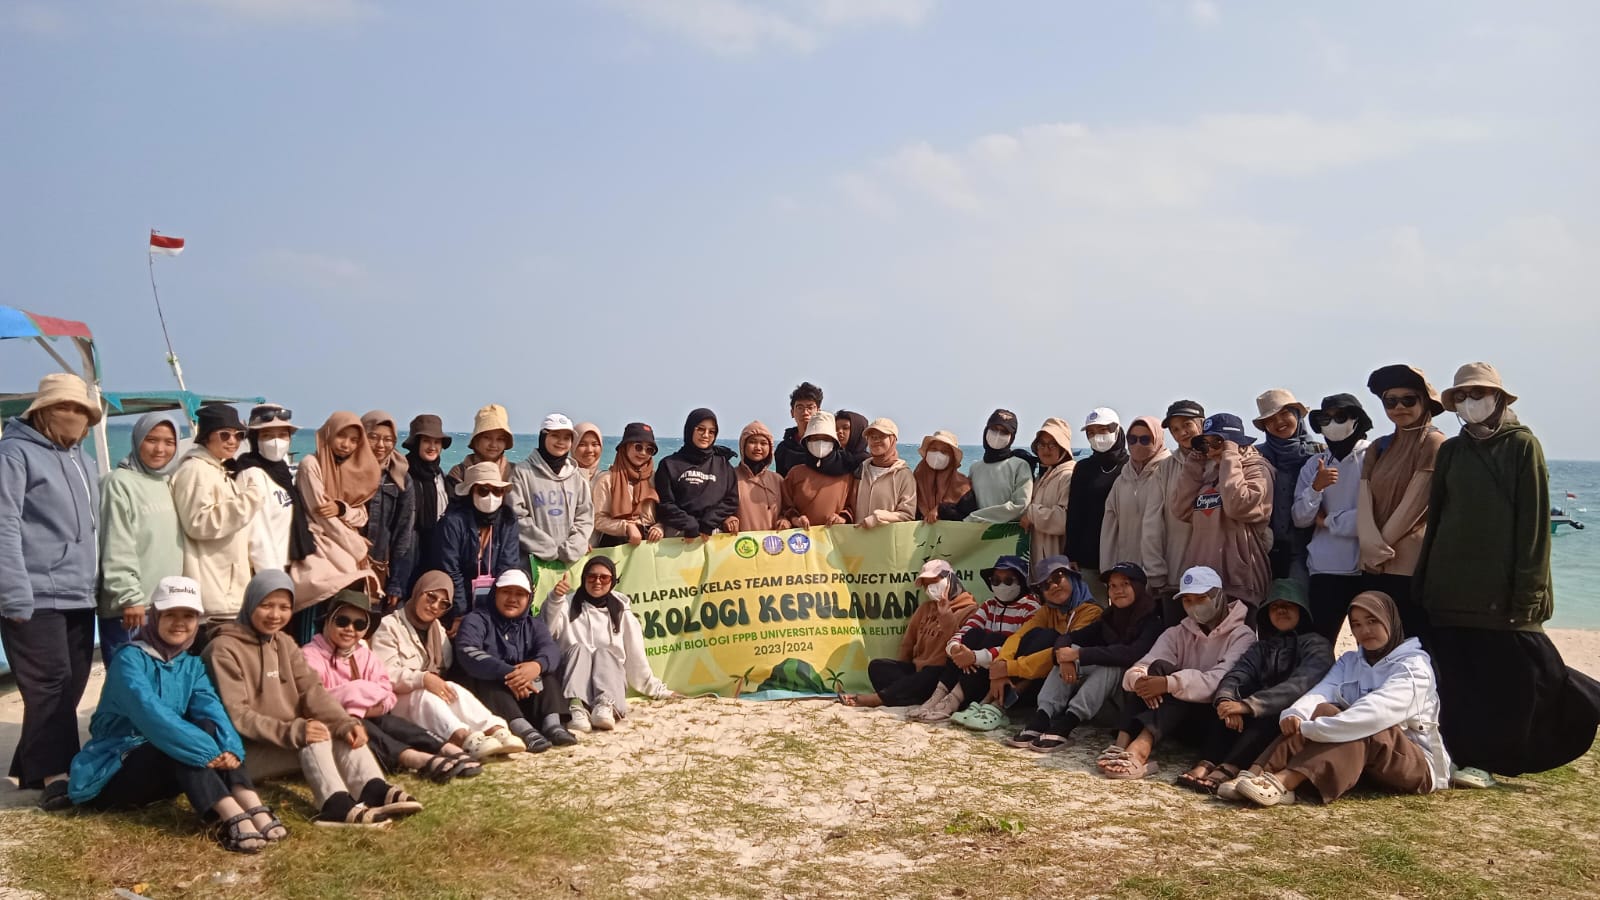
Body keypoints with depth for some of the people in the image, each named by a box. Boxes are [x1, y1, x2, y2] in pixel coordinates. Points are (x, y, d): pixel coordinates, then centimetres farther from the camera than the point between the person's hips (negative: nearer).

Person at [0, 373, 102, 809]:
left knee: (70, 688, 8)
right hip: (37, 598, -8)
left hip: (79, 598, 8)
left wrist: (103, 588, 16)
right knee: (49, 687, -9)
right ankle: (53, 774, -4)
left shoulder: (81, 461, 20)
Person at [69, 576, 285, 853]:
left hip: (167, 769, 6)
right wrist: (207, 752, -39)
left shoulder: (192, 664, 5)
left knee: (208, 727, -22)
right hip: (114, 770, -5)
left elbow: (212, 709, -13)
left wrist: (230, 748, -33)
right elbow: (151, 714, -31)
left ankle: (253, 807, -39)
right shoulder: (130, 659, -15)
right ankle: (232, 817, -50)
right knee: (179, 746, -32)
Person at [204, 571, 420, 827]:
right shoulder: (224, 650, -11)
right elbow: (236, 716, -20)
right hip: (245, 751, -7)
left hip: (289, 740, 7)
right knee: (314, 738, -30)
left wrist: (346, 723, -19)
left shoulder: (285, 644, 13)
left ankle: (375, 792, -39)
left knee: (344, 734, -17)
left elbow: (312, 691, 0)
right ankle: (338, 806, -48)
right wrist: (294, 732, -32)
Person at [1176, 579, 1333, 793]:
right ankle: (1205, 765, -40)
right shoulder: (1262, 647, 15)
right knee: (1227, 708, -21)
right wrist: (1226, 699, -29)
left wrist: (1247, 705, -33)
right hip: (1257, 721, 5)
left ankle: (1227, 770, -50)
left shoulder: (1317, 646, -1)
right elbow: (1236, 675, -4)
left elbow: (1300, 684, -20)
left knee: (1269, 716, -34)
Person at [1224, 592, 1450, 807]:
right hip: (1367, 764, 5)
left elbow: (1379, 711, -27)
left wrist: (1310, 729, -38)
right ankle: (1258, 775, -41)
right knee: (1322, 711, -21)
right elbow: (1320, 692, -9)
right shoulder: (1349, 662, 11)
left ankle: (1283, 783, -51)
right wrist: (1295, 715, -34)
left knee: (1361, 731, -34)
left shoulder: (1414, 665, -9)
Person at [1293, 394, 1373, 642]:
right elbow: (1300, 519, 5)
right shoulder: (1314, 465, 12)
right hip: (1325, 568, 3)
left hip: (1367, 567, -3)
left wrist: (1329, 521, -1)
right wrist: (1316, 487, -11)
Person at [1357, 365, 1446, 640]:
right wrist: (1371, 543, -12)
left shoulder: (1433, 443, -4)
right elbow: (1364, 499, 4)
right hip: (1374, 564, 6)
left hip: (1412, 564, -6)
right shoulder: (1378, 448, 15)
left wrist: (1383, 543, -4)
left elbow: (1414, 503, -9)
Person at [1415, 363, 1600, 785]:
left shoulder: (1522, 445, -1)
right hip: (1450, 588, 4)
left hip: (1501, 590, -4)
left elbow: (1534, 521, -6)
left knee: (1519, 674, -4)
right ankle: (1473, 758, 12)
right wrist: (1423, 581, 9)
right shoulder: (1451, 451, 13)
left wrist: (1528, 589, -12)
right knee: (1459, 677, 4)